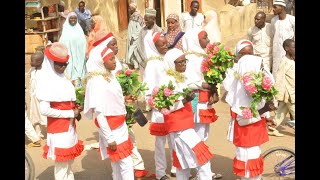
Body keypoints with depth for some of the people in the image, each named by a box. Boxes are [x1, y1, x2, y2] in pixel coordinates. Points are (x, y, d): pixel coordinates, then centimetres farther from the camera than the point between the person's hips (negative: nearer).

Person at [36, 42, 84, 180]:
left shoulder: (64, 79, 6)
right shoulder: (46, 82, -15)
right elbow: (44, 110, -23)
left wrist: (76, 109, -1)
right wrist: (71, 113, -18)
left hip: (70, 128, 8)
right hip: (58, 131, -8)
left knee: (69, 163, 20)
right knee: (61, 167, 3)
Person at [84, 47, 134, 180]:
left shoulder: (110, 75, 3)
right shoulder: (96, 81, -20)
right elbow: (99, 113, -20)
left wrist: (123, 99, 2)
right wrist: (109, 138, -19)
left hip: (120, 126, 8)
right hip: (111, 130, -8)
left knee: (118, 164, 18)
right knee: (126, 164, -2)